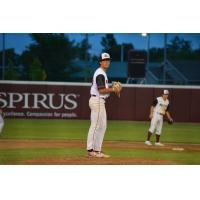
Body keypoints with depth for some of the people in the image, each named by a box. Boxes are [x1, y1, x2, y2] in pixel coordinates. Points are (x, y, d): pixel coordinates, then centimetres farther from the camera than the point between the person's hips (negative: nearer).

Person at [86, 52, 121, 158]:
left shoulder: (101, 73, 19)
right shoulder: (100, 74, -14)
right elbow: (101, 90, -21)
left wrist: (111, 89, 8)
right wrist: (113, 89, -12)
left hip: (100, 101, 11)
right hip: (97, 101, -11)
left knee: (102, 126, 12)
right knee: (95, 126, -8)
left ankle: (97, 150, 14)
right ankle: (90, 150, -6)